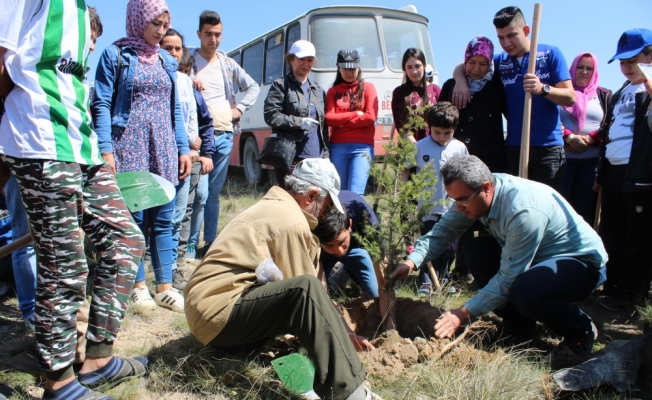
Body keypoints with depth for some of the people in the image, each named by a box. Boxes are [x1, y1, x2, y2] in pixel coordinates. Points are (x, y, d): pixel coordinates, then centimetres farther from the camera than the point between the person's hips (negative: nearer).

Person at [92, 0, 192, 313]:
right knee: (135, 219, 1)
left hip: (164, 151, 4)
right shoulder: (115, 55, 1)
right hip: (129, 149, -4)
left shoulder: (166, 60, 15)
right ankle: (138, 285, 15)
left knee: (163, 219, 4)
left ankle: (164, 287, 12)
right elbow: (101, 105, -5)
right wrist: (105, 149, -15)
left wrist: (183, 149, 9)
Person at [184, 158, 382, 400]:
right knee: (306, 290, -30)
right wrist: (339, 334, 3)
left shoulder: (274, 208, 17)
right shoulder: (291, 220, -14)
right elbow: (306, 289, -12)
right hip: (217, 314, -11)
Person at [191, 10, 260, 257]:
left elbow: (253, 87, 23)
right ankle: (189, 244, 2)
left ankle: (211, 242, 17)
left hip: (225, 135, 4)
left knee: (214, 191, 9)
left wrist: (240, 108, 9)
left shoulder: (228, 63, 15)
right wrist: (188, 81, -14)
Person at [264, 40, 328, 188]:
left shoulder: (318, 90, 21)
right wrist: (299, 122, -14)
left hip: (316, 156, 5)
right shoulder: (280, 85, 4)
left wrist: (325, 149, 9)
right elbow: (271, 116, -6)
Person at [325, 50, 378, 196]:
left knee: (355, 194, -13)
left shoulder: (367, 87, 10)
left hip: (362, 147, -2)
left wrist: (341, 121, -2)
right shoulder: (333, 91, 15)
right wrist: (355, 114, -5)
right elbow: (329, 119, 0)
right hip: (338, 147, 3)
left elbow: (371, 117, -4)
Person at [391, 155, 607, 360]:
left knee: (523, 291, -36)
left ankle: (581, 330, -3)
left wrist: (464, 313, -26)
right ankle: (518, 324, 5)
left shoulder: (524, 211, -35)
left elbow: (508, 278, -30)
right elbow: (444, 229, -6)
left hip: (584, 262, -8)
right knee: (476, 249, -9)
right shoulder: (473, 192, -12)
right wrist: (411, 262, -20)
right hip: (537, 257, 8)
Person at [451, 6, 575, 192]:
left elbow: (570, 97, -3)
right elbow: (462, 67, 17)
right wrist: (461, 80, -6)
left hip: (548, 146, -3)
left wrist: (543, 89, -23)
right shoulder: (501, 61, 10)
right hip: (514, 147, 3)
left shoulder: (550, 54, 2)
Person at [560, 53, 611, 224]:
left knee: (586, 206, 2)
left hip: (593, 160, 1)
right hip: (563, 157, -1)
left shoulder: (603, 95, 14)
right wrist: (570, 137, -14)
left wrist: (590, 139, -10)